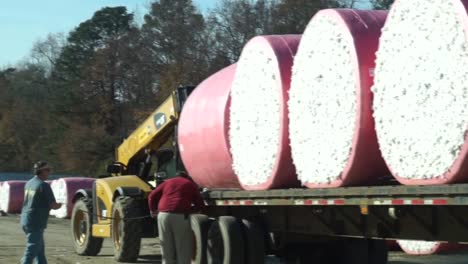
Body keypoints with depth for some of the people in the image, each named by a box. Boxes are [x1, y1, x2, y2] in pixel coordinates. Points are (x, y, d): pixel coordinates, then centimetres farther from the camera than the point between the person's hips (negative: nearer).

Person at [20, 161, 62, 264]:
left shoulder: (29, 183, 10)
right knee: (33, 249, -6)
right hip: (36, 223, -8)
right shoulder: (43, 185, -14)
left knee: (40, 248, 18)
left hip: (25, 220, 8)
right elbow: (53, 205, -15)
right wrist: (59, 205, 8)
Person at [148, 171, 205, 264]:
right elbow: (200, 205, 9)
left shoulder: (168, 182, 22)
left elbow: (152, 196, 16)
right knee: (183, 249, 4)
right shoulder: (191, 185, 16)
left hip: (163, 215, 3)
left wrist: (153, 210, 28)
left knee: (167, 250, 11)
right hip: (181, 217, -3)